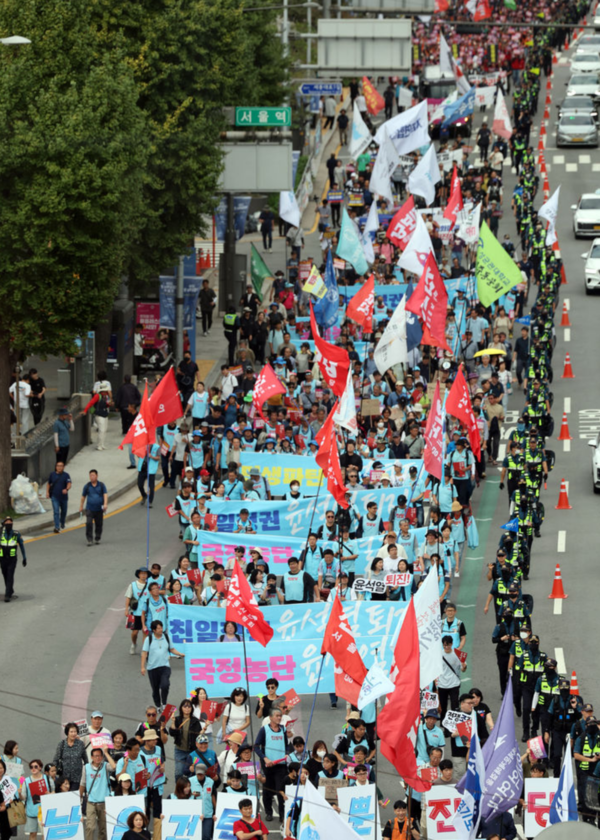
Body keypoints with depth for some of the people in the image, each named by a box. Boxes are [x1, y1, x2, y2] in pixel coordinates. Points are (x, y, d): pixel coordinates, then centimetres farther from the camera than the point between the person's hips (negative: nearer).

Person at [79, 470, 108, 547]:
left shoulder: (101, 485, 2)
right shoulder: (87, 486, 3)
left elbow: (105, 495, -4)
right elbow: (83, 497, 12)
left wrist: (105, 504, -19)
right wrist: (81, 506, 14)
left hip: (99, 509, 0)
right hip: (90, 508, 0)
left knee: (99, 524, 5)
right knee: (89, 523, -14)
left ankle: (98, 539, 20)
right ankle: (89, 540, -10)